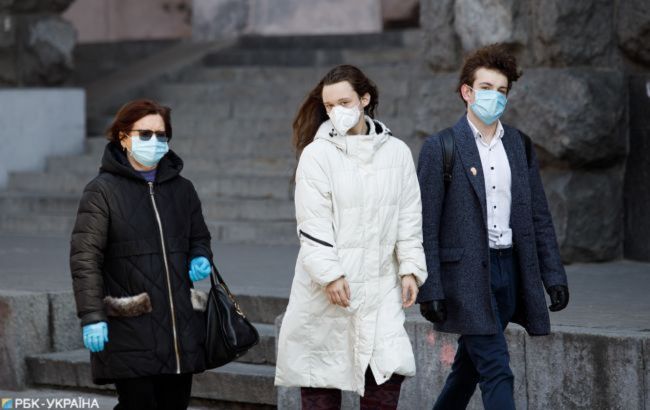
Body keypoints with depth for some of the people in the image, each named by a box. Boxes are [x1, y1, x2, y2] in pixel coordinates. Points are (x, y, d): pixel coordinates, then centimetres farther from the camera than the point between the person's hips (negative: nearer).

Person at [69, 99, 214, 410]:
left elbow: (199, 237, 29)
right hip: (130, 330, -6)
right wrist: (91, 317, -15)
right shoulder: (102, 191, -2)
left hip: (181, 326, 6)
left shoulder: (181, 189, 16)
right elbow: (85, 258, -7)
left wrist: (200, 258, 4)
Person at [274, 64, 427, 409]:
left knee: (389, 369, -8)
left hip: (380, 285, 3)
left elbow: (409, 216, 10)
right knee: (321, 380, 3)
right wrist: (330, 274, -16)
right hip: (327, 289, -2)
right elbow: (313, 224, -9)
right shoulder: (316, 154, -4)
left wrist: (410, 269, 4)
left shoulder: (397, 152, 6)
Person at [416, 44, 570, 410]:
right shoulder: (441, 149, -5)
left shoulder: (520, 146, 11)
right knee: (496, 372, -11)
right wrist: (430, 290, -12)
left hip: (509, 270, 5)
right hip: (466, 274, -5)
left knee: (469, 365, 16)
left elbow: (539, 217, 14)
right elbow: (426, 225, -7)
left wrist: (553, 275, 8)